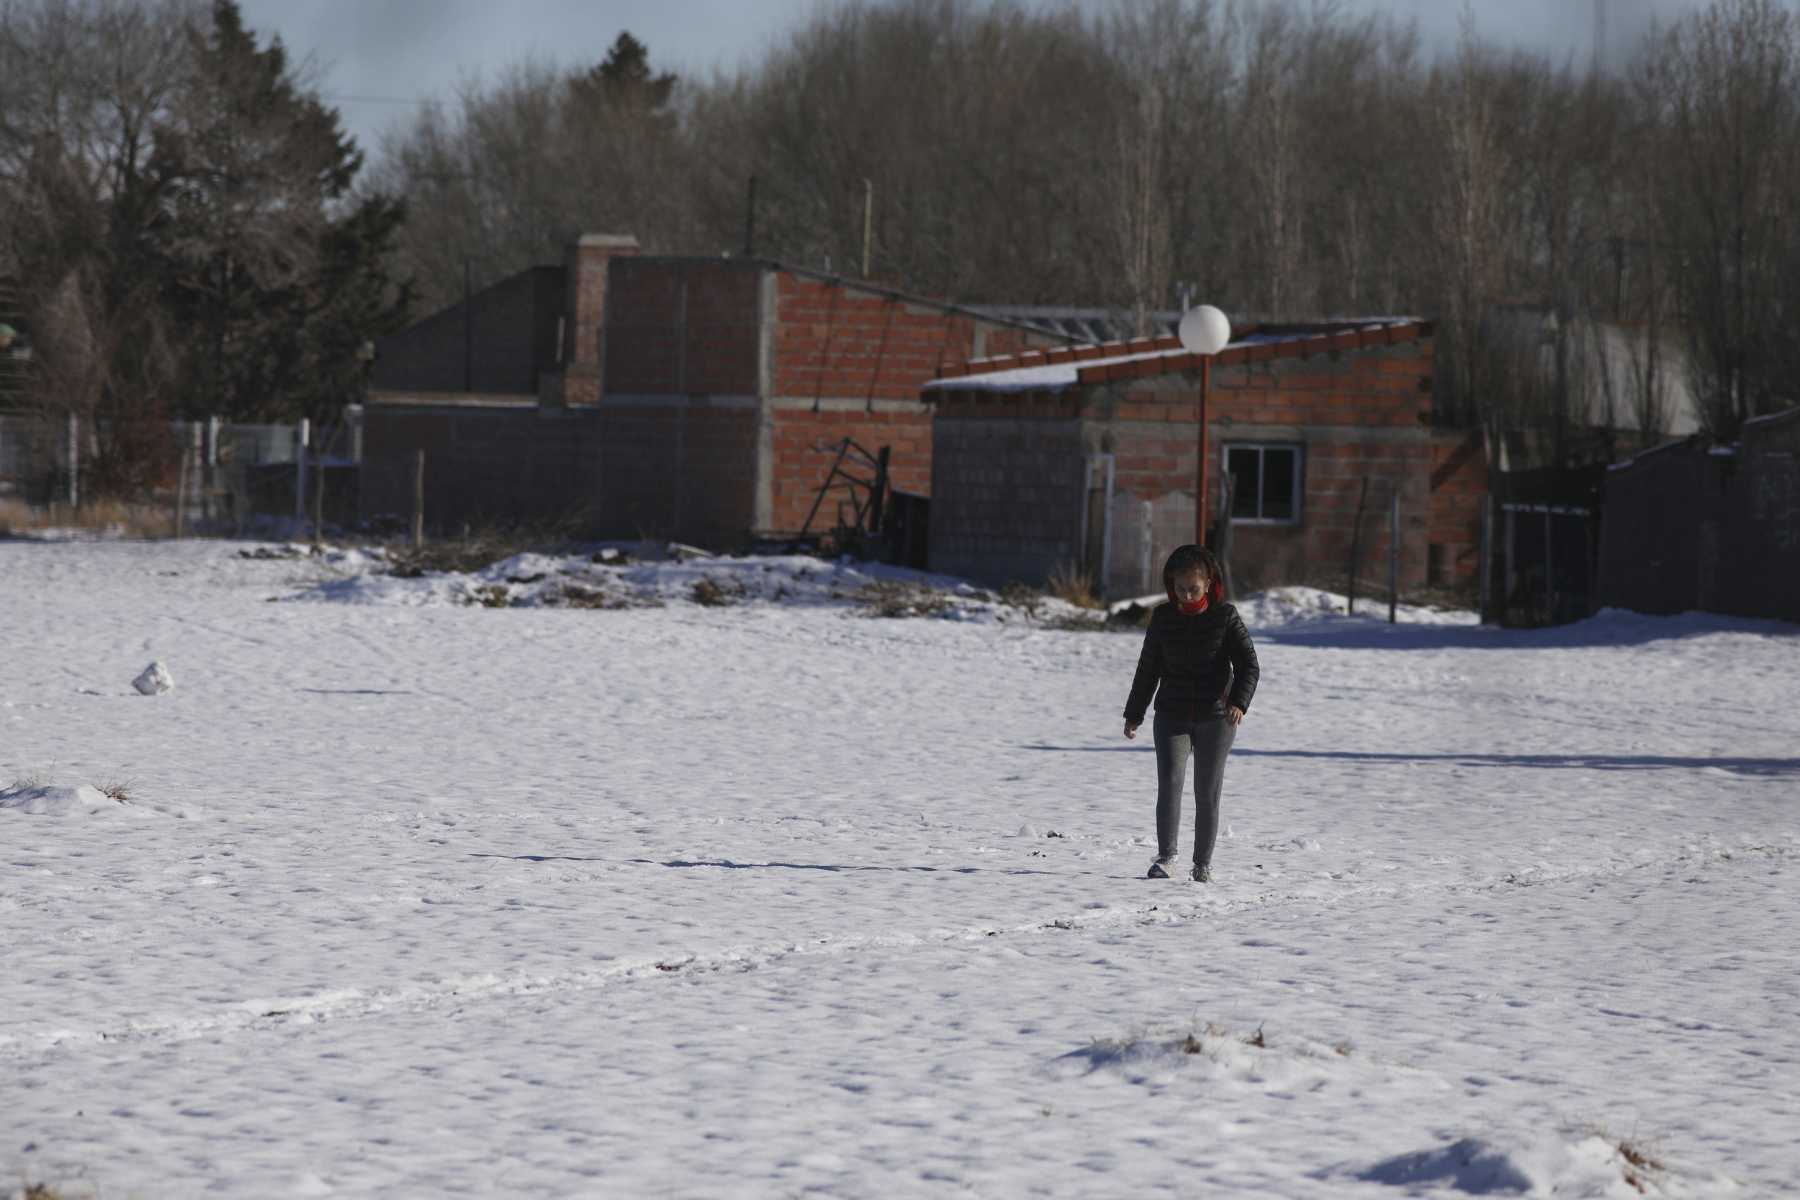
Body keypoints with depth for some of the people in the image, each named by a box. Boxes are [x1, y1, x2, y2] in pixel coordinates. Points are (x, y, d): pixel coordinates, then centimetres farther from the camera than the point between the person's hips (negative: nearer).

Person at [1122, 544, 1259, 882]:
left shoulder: (1226, 617, -6)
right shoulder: (1163, 617, 2)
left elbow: (1248, 665, -8)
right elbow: (1148, 667, 13)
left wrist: (1239, 702, -26)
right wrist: (1134, 713, 16)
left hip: (1215, 718, -1)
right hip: (1171, 715, 1)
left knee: (1207, 794, 3)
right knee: (1169, 782, -16)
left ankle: (1202, 864, 13)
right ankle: (1165, 857, -20)